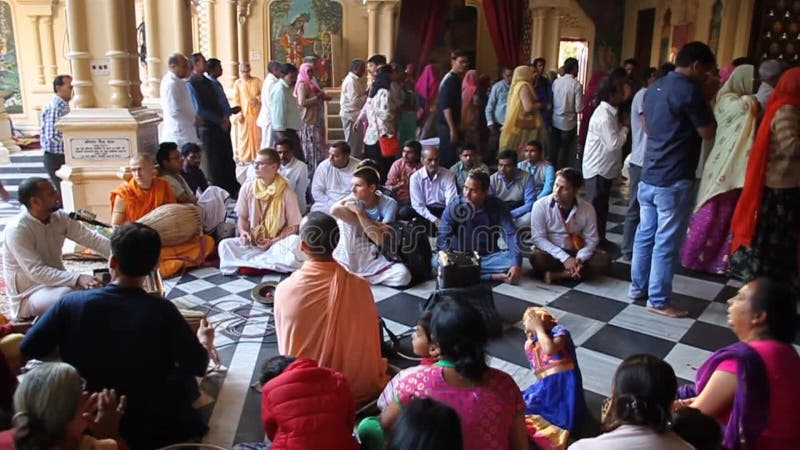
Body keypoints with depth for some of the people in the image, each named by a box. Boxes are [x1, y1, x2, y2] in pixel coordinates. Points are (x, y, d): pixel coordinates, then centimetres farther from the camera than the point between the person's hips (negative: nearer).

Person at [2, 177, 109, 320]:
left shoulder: (60, 217, -2)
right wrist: (77, 278, -42)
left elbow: (91, 238, -5)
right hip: (28, 295, -6)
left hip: (56, 282, 6)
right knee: (67, 295, -35)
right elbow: (36, 272, -30)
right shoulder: (17, 230, -23)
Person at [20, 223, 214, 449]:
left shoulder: (71, 303, -19)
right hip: (152, 427, -1)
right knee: (186, 372, 21)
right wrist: (205, 344, 11)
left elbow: (28, 350, -6)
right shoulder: (162, 310, -23)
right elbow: (198, 365, -12)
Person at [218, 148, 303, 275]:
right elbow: (242, 217, 10)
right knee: (225, 244, -23)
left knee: (296, 243, -35)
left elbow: (293, 225, -5)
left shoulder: (286, 192, -9)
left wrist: (274, 241, -18)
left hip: (279, 243, -2)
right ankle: (269, 264, -29)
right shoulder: (248, 188, 1)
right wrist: (243, 232, -13)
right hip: (252, 242, 3)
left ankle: (250, 263, -28)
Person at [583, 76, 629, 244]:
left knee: (602, 206, 17)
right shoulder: (604, 116, -23)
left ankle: (599, 239, 27)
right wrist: (625, 127, -12)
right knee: (595, 207, -1)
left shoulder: (609, 112, 9)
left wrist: (622, 127, 1)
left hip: (605, 167, 10)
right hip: (598, 169, -10)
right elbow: (614, 143, -24)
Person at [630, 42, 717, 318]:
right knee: (666, 242, 0)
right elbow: (708, 132, -10)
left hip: (648, 176, 8)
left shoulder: (655, 88, 11)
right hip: (673, 180, -8)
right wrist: (706, 104, 2)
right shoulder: (690, 90, -14)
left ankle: (637, 287, 26)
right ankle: (658, 301, 8)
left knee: (645, 234, 16)